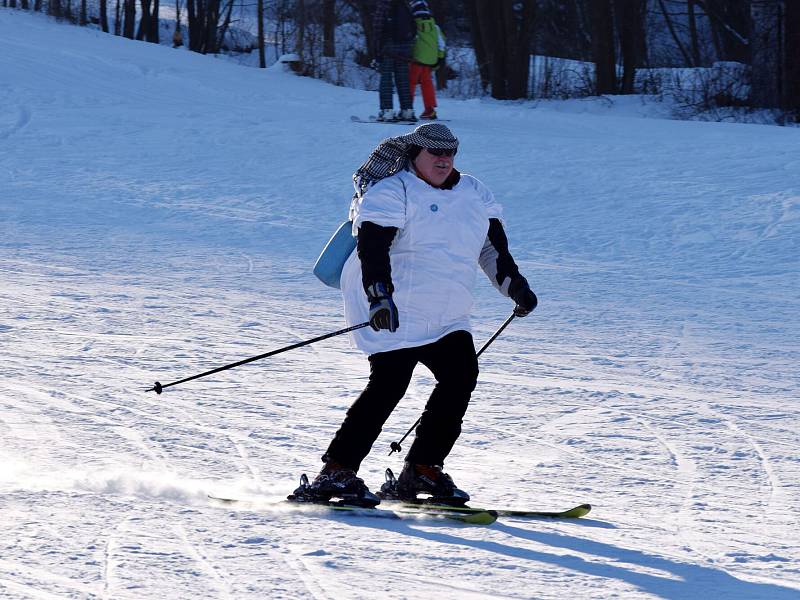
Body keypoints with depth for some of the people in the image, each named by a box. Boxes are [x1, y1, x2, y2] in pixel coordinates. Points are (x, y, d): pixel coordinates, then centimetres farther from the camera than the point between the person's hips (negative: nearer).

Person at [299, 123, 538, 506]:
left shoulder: (473, 194, 13)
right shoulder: (392, 193, -9)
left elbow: (493, 247, 22)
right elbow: (372, 248, -21)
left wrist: (514, 284, 12)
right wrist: (379, 296, -34)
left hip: (445, 317, 7)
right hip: (394, 313, -7)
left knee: (461, 377, -7)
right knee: (388, 387, -15)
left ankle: (422, 469, 1)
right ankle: (336, 472, -13)